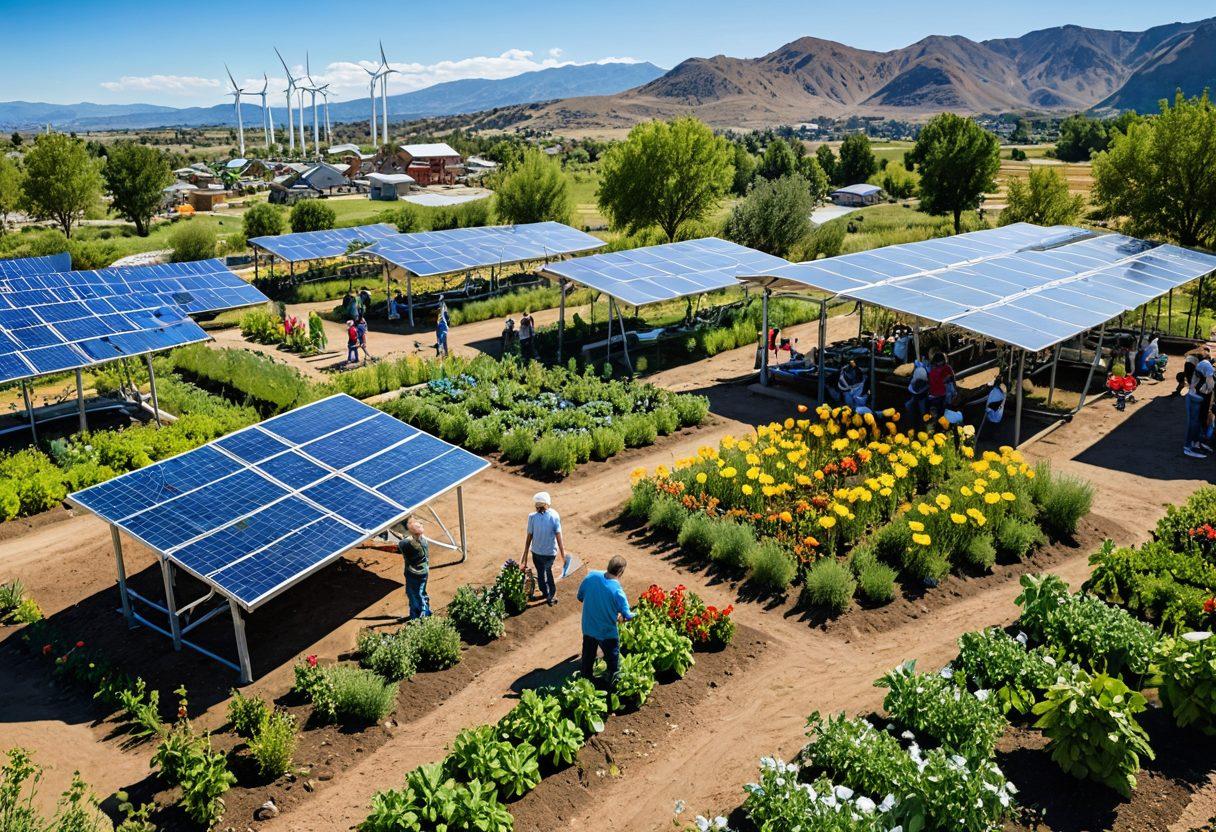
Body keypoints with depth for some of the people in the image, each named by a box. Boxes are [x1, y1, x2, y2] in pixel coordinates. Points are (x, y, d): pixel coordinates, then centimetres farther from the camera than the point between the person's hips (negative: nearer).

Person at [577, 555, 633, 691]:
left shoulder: (591, 575, -17)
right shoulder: (617, 591, -29)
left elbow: (580, 596, -2)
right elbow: (627, 616, -19)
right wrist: (633, 614, 5)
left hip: (588, 628, 5)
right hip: (607, 633, -5)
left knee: (588, 657, 28)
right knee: (613, 663, 19)